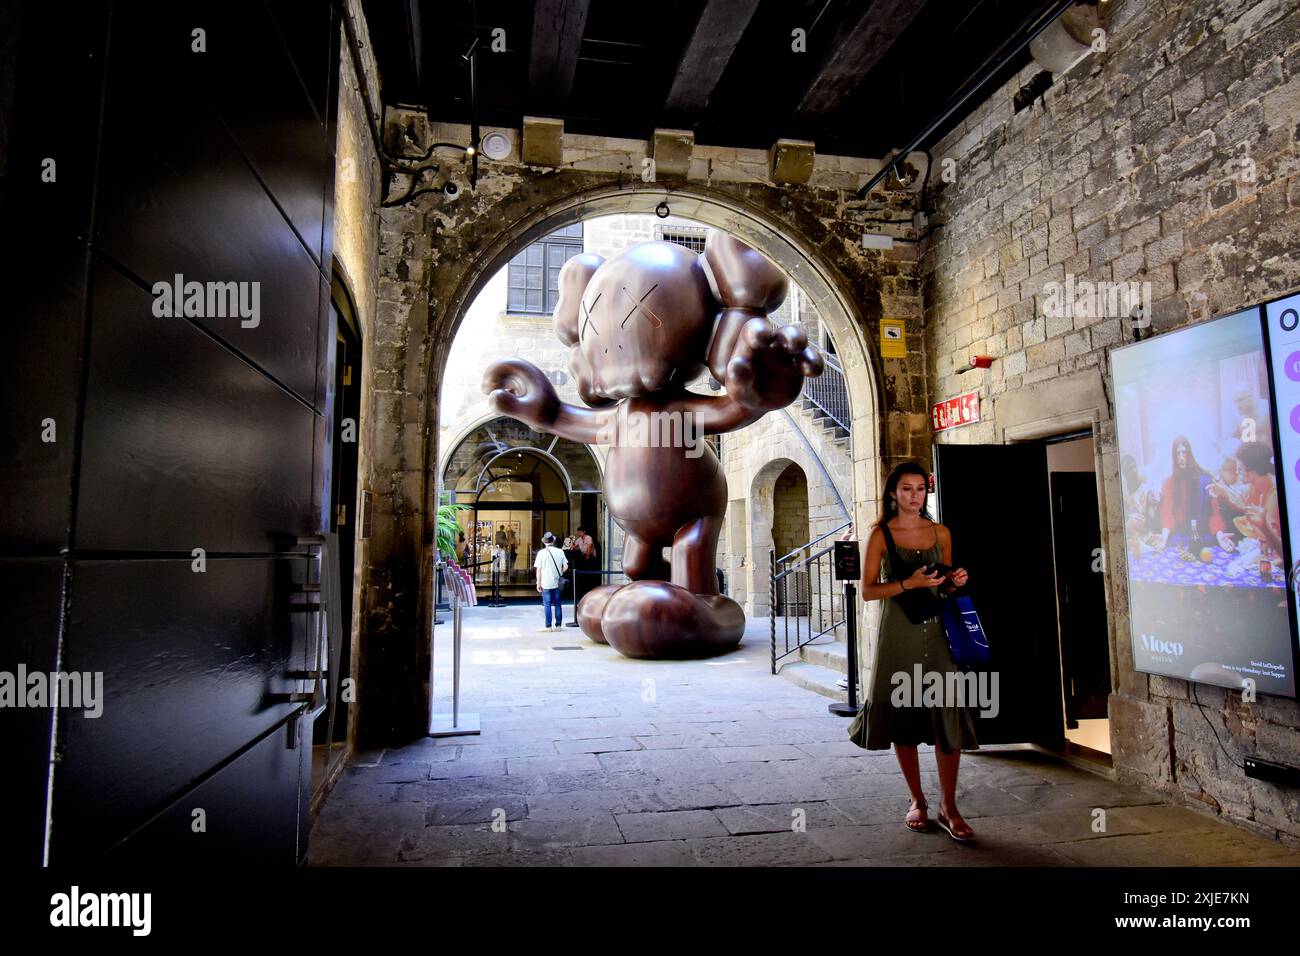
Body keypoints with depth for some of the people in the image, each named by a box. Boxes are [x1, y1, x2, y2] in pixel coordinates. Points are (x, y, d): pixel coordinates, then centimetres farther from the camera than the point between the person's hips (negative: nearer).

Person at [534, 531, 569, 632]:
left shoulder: (541, 553, -6)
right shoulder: (560, 551, 0)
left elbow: (538, 570, -5)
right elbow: (566, 566, -1)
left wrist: (539, 583, 2)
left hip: (546, 583, -2)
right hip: (557, 582, 2)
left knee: (547, 605, 4)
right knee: (558, 604, 10)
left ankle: (548, 626, 4)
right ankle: (558, 625, 12)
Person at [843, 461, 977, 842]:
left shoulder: (940, 532, 9)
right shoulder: (880, 534, -1)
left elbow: (944, 586, 18)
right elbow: (868, 590, -5)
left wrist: (955, 581, -4)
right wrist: (907, 583, -17)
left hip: (936, 630, 2)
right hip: (898, 633, -2)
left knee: (947, 715, -4)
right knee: (903, 716, 5)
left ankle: (948, 807, 8)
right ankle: (917, 800, 21)